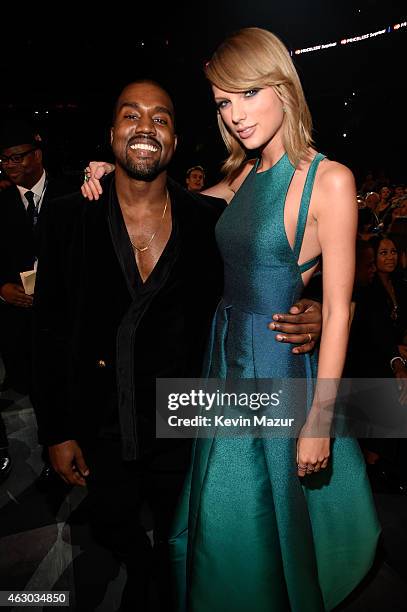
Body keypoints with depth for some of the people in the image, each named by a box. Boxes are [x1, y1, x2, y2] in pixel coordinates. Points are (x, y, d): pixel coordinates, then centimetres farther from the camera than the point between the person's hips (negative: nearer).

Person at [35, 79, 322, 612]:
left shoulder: (208, 221, -9)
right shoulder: (71, 218, -9)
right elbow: (51, 331, -5)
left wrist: (304, 320, -22)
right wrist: (57, 430, -4)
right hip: (101, 427, 0)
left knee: (179, 544, 23)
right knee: (111, 529, 23)